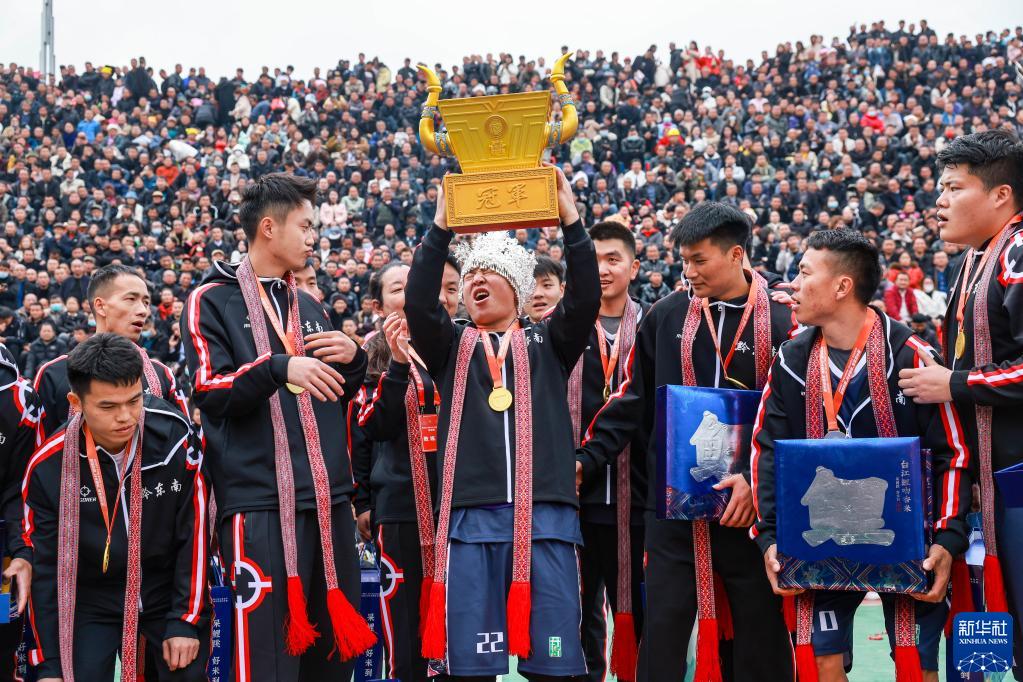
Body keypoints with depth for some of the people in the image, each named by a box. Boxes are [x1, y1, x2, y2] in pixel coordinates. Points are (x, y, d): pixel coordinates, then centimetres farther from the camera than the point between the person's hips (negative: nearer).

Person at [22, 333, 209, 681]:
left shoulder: (173, 435, -18)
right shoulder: (49, 466, -14)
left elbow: (194, 533, -9)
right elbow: (44, 566, -6)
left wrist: (187, 621, -10)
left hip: (171, 593, 0)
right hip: (93, 603, 0)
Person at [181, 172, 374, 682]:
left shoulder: (310, 307, 20)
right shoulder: (212, 301, 2)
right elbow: (209, 391, -9)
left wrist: (352, 360, 5)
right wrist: (280, 366, -23)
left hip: (328, 498, 7)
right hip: (260, 501, -7)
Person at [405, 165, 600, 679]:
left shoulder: (548, 344, 14)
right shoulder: (452, 347, 15)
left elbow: (585, 299, -2)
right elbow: (419, 303, -2)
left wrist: (571, 222, -10)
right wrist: (441, 227, -10)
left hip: (545, 516, 0)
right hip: (471, 517, 1)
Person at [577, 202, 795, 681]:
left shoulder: (781, 322, -2)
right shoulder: (666, 317, 5)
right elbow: (631, 402, 11)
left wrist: (756, 478, -16)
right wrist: (587, 459, 2)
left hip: (750, 509, -2)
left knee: (760, 635, 6)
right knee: (663, 629, 3)